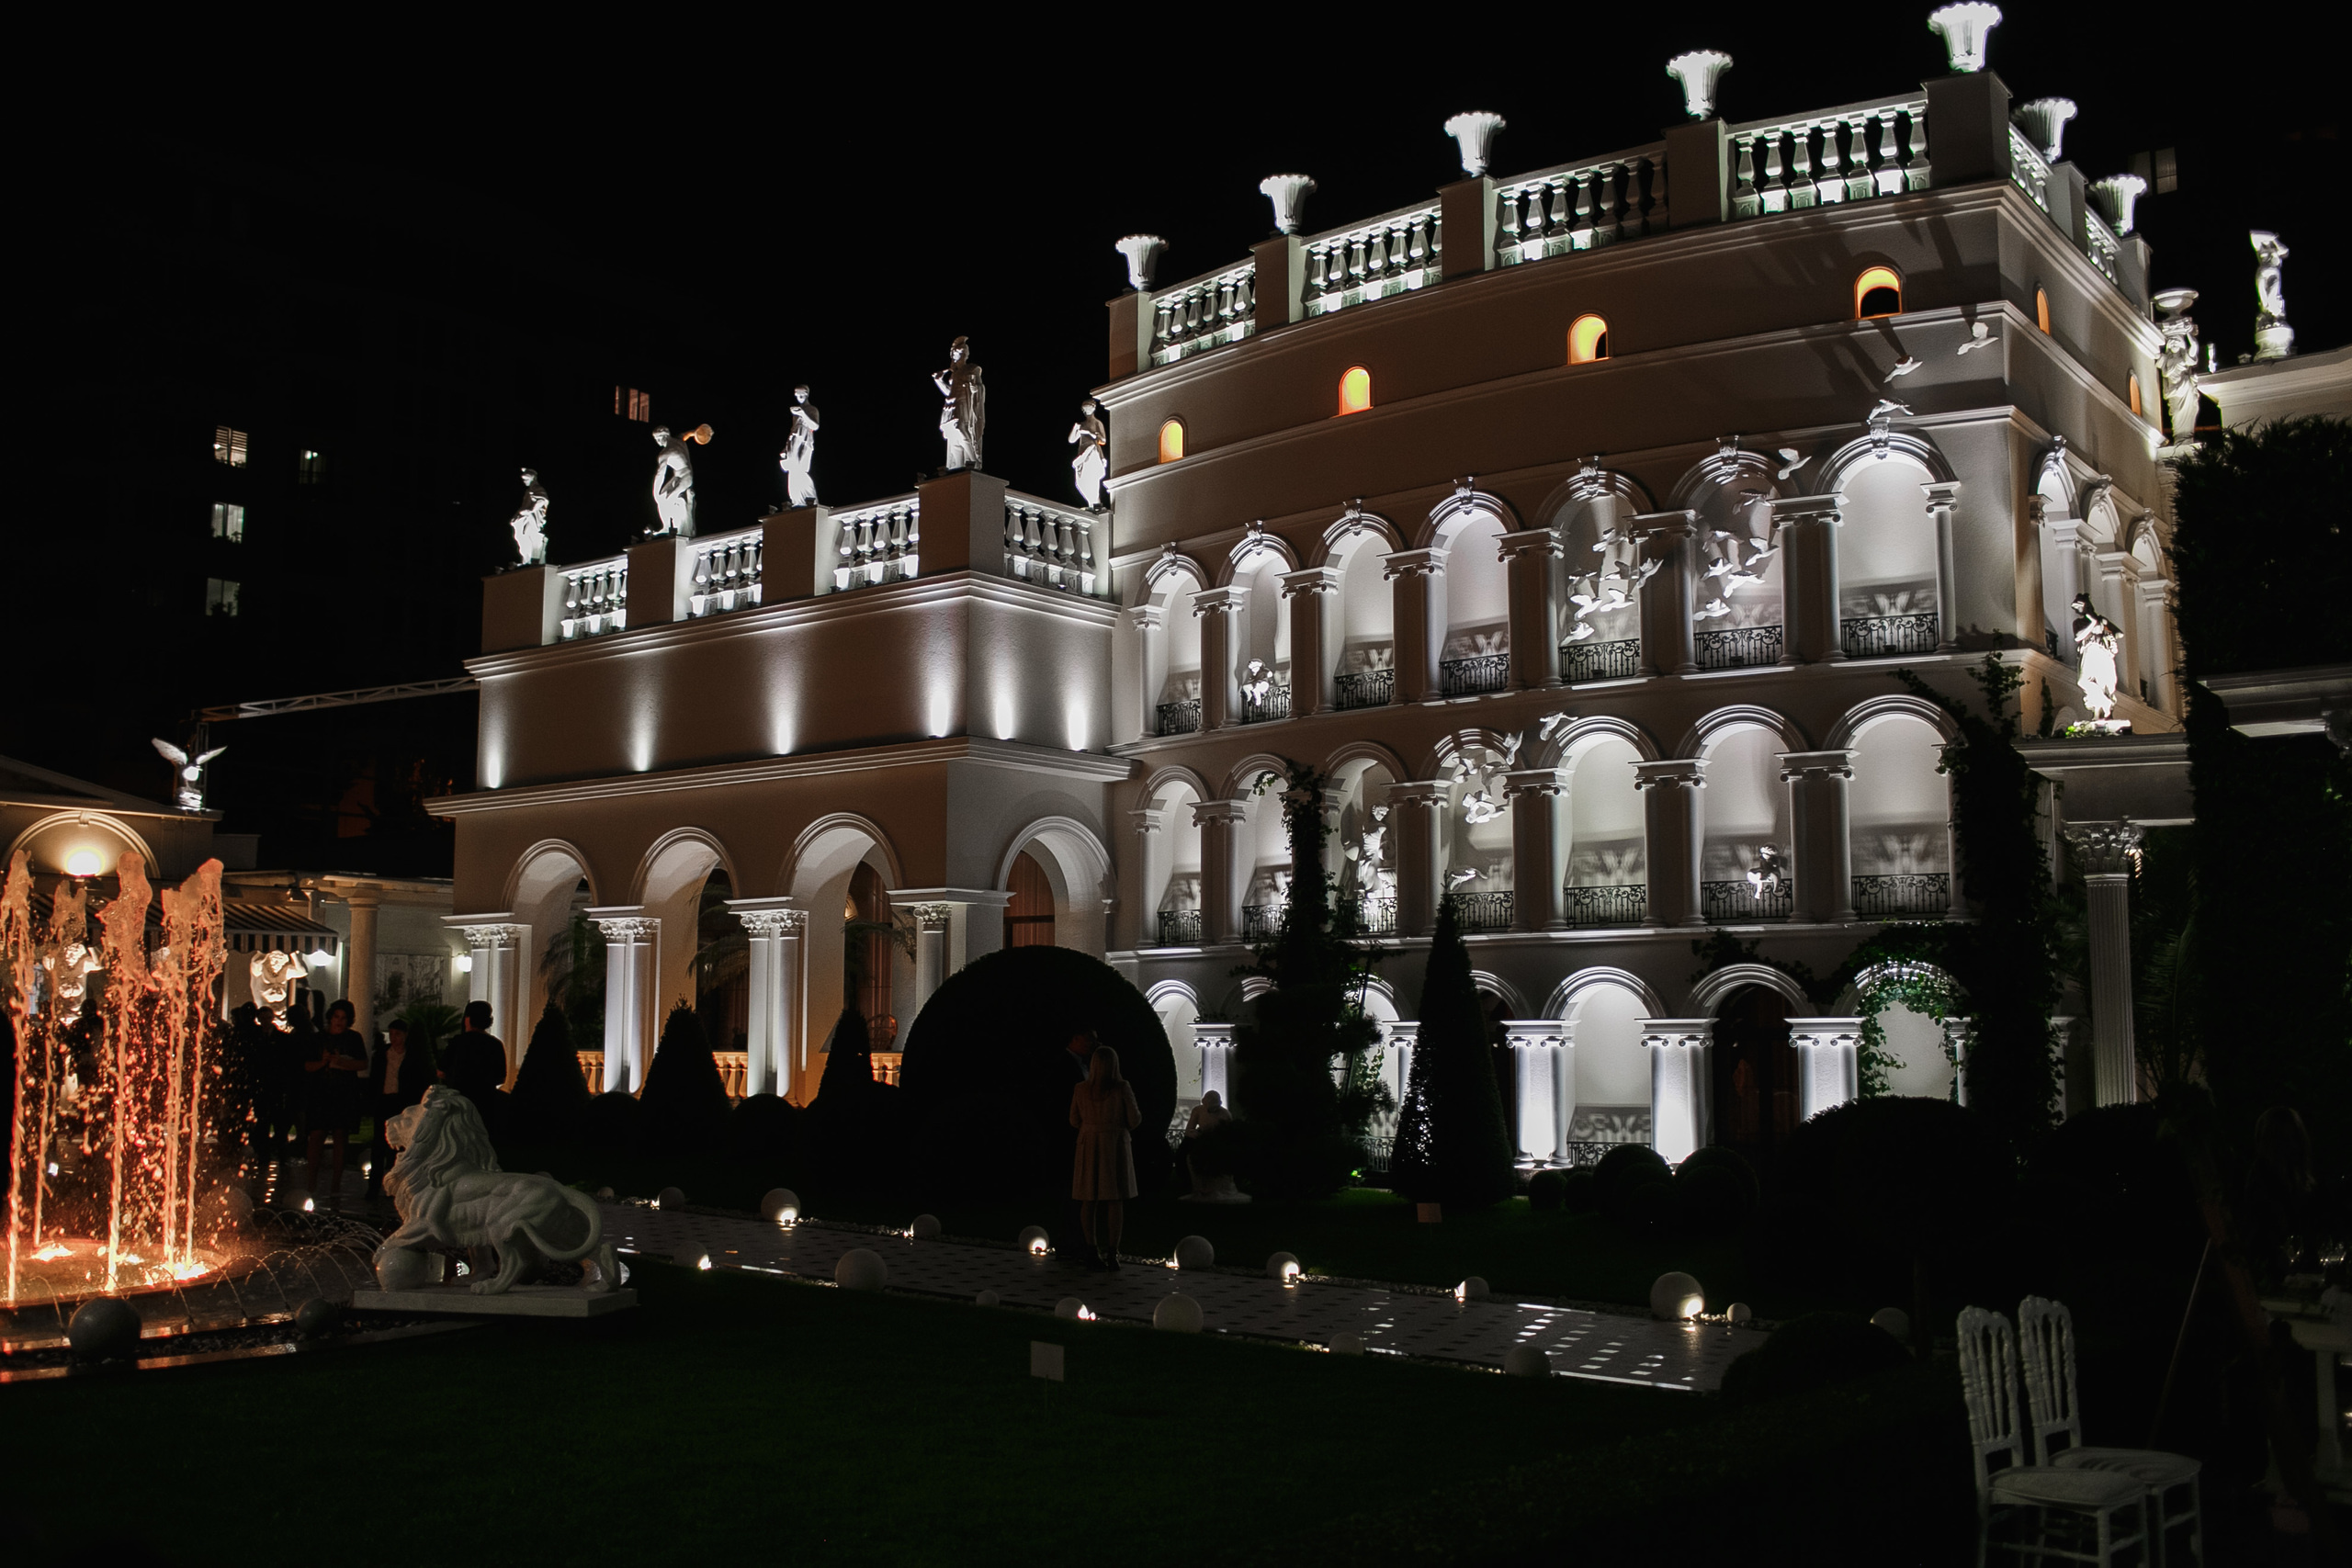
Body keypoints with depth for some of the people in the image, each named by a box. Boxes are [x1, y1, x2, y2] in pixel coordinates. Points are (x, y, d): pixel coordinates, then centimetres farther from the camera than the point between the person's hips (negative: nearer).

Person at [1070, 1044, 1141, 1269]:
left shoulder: (1081, 1090, -3)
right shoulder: (1122, 1088, -9)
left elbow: (1074, 1121, 4)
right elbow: (1134, 1119, -8)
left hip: (1089, 1146, 1)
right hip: (1116, 1145, -1)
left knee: (1089, 1200, 8)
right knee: (1115, 1200, 3)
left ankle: (1091, 1250, 7)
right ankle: (1112, 1252, -1)